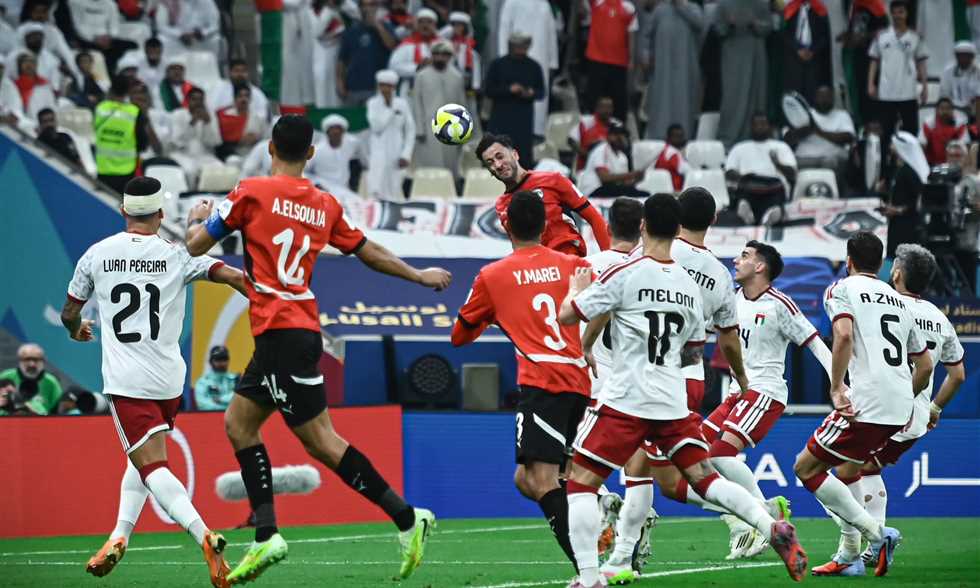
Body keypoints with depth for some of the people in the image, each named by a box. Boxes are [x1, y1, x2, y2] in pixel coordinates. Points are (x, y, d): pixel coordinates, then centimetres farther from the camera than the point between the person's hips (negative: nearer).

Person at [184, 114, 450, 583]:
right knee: (239, 422, 14)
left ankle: (406, 518, -9)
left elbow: (194, 245, -1)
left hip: (280, 331, -7)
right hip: (302, 330, 7)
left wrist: (198, 218, 22)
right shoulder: (324, 206, 10)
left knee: (320, 440, -6)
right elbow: (371, 254, 20)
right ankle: (266, 536, 7)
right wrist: (420, 275, 36)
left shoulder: (253, 192, -6)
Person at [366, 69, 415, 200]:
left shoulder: (402, 104, 3)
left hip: (396, 155, 1)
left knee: (395, 192, 5)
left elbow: (410, 131, 7)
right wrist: (390, 109, -10)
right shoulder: (373, 103, 0)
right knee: (376, 190, -15)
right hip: (378, 154, -1)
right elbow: (377, 126, -11)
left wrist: (406, 155, -1)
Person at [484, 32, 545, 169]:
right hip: (501, 119, -1)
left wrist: (531, 93, -10)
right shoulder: (498, 65, 3)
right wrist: (509, 89, -14)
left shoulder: (534, 67, 9)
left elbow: (541, 91, 13)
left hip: (524, 121, 1)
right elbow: (488, 90, 0)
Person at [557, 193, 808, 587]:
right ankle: (774, 529, -8)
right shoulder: (689, 285, 11)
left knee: (580, 481, 1)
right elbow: (695, 348, 22)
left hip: (625, 400, -5)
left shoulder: (625, 275, -8)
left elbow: (567, 315, -5)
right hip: (673, 402, 5)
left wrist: (577, 287, 15)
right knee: (705, 478, 11)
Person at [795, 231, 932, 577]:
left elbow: (844, 335, -17)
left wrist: (837, 388, -15)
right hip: (900, 410, 8)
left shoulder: (841, 289, 3)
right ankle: (849, 557, 18)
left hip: (866, 403, -8)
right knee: (846, 469, 25)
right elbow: (925, 365, 26)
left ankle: (877, 534, -8)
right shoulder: (898, 300, 23)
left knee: (806, 468, 1)